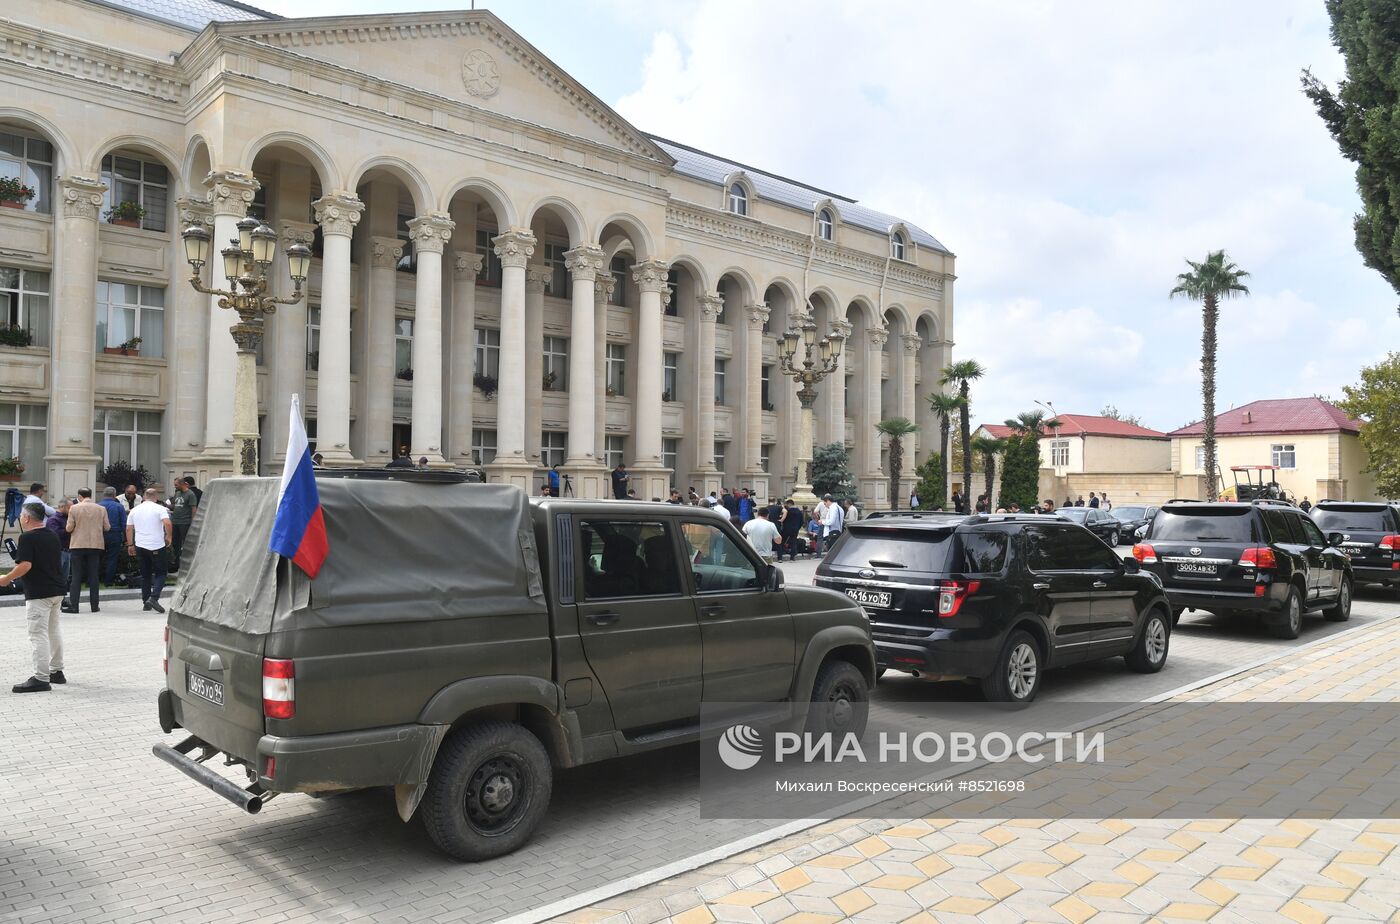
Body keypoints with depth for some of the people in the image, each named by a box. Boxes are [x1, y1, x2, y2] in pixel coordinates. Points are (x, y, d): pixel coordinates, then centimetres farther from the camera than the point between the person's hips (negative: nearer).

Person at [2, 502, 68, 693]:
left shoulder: (27, 537, -13)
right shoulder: (52, 536, 12)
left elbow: (25, 565, -22)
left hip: (38, 593, -9)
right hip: (57, 590, 9)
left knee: (38, 635, -7)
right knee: (53, 632, 18)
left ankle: (41, 679, -9)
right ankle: (56, 671, 26)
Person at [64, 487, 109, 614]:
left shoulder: (74, 508, -6)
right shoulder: (101, 509, 0)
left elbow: (69, 528, -7)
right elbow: (107, 527, 3)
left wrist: (78, 526, 15)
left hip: (78, 545, -2)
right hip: (96, 545, 2)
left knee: (76, 576, 4)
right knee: (93, 576, 8)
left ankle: (73, 606, 1)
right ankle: (94, 605, 10)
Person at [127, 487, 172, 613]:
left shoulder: (134, 510, 10)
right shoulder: (160, 509, -5)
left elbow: (129, 529, 10)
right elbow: (167, 523, -18)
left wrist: (130, 545, 18)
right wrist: (168, 537, -3)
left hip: (140, 546, 5)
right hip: (157, 546, -4)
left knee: (145, 575, 13)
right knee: (160, 573, 1)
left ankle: (146, 602, 14)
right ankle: (154, 598, -17)